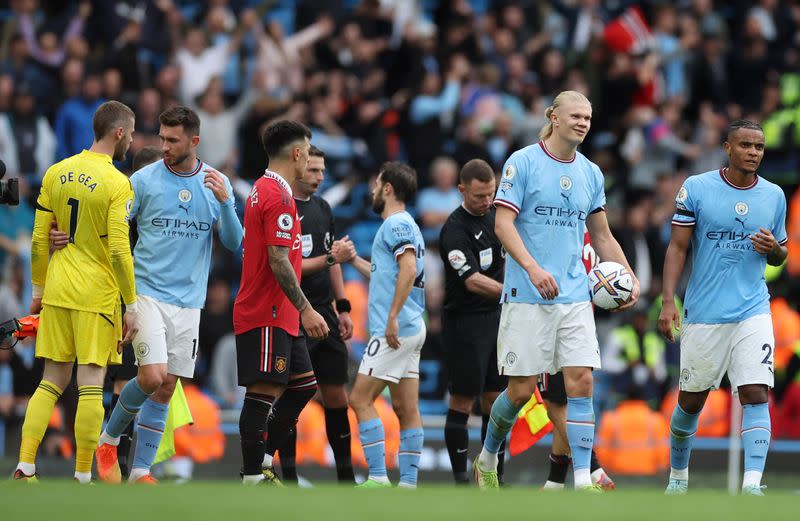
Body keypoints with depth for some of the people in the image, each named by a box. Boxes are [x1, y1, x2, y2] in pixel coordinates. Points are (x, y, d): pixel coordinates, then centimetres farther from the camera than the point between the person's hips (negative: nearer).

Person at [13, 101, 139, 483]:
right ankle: (82, 477, 0)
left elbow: (39, 239, 9)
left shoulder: (57, 173, 6)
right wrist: (131, 305, -9)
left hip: (57, 291, 5)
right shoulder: (117, 184, -11)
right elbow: (118, 250, -14)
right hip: (98, 294, -5)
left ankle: (24, 469, 4)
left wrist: (38, 289, 19)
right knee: (91, 385, -1)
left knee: (52, 381, 11)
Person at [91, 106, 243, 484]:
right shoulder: (144, 180, -3)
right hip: (147, 293, -3)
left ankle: (140, 472, 11)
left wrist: (224, 201, -12)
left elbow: (233, 243, 4)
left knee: (166, 389, 3)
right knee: (152, 377, -17)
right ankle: (109, 439, 7)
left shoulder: (218, 183, 6)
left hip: (188, 303, 3)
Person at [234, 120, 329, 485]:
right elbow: (279, 261, -20)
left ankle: (262, 461, 16)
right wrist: (305, 309, -19)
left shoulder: (261, 191, 17)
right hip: (268, 316, -11)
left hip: (279, 317, 11)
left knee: (304, 386, 14)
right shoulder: (279, 196, -15)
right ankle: (253, 479, -7)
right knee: (263, 393, -8)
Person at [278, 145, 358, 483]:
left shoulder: (322, 208, 13)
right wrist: (330, 258, -18)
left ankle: (345, 474, 13)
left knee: (336, 394, 7)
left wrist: (343, 308, 17)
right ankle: (288, 476, 2)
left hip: (325, 315, 7)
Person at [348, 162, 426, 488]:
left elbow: (409, 268, -23)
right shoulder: (406, 225, 21)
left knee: (360, 399, -10)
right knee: (406, 408, 6)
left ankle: (378, 477, -15)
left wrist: (393, 317, -26)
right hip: (410, 330, 10)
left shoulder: (396, 224, -9)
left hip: (395, 330, -10)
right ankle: (407, 482, 5)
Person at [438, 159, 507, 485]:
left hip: (497, 319, 7)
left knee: (495, 400, 8)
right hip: (465, 321, -7)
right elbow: (473, 281, -26)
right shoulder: (455, 230, -17)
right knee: (463, 401, -4)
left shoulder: (495, 215, 8)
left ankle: (496, 476, 12)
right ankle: (460, 477, 0)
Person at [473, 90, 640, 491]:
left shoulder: (591, 173, 12)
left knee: (581, 382, -7)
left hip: (574, 296, 5)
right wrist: (533, 268, -24)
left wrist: (629, 278, 8)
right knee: (521, 389, -2)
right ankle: (487, 459, 23)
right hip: (527, 295, -4)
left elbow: (602, 236, 20)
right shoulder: (522, 162, -4)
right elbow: (503, 222, -11)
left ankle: (582, 481, -8)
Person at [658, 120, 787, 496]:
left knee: (756, 394, -14)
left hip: (752, 312, 1)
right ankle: (678, 475, 31)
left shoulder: (774, 196, 6)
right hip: (704, 314, -1)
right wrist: (668, 302, -11)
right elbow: (678, 247, -2)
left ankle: (752, 486, -20)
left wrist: (773, 248, -8)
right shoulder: (696, 189, -3)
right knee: (692, 399, 9)